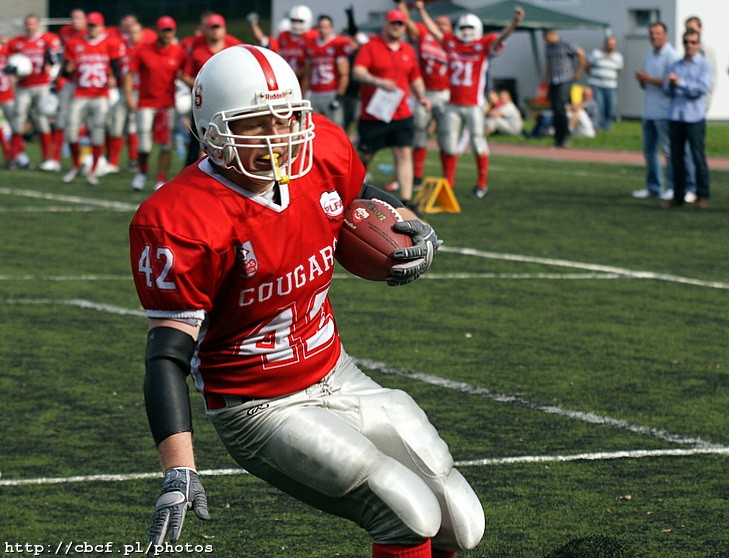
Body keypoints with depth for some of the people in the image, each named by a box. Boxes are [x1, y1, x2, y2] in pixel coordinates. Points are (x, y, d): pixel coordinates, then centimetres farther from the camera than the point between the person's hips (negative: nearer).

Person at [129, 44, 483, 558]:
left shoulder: (323, 151, -7)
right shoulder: (182, 225, -26)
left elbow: (361, 198, 18)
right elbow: (169, 355, -25)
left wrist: (414, 228, -3)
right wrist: (179, 473, -34)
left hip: (337, 376, 7)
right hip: (261, 410, -7)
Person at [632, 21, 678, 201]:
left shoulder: (671, 55, -8)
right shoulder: (649, 55, 18)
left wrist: (649, 79, -14)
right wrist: (641, 79, -1)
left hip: (664, 111, -8)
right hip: (649, 110, 8)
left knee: (668, 150, -5)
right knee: (649, 149, 11)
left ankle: (673, 187, 0)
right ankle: (653, 187, 18)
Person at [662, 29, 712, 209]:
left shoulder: (705, 65, 3)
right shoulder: (676, 65, 16)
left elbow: (703, 88, -11)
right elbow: (668, 90, 10)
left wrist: (680, 82, -15)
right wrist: (671, 83, -12)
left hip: (695, 118, -4)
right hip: (675, 116, 4)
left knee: (698, 157, -4)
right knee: (676, 158, 4)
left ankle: (702, 195, 2)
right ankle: (678, 196, 10)